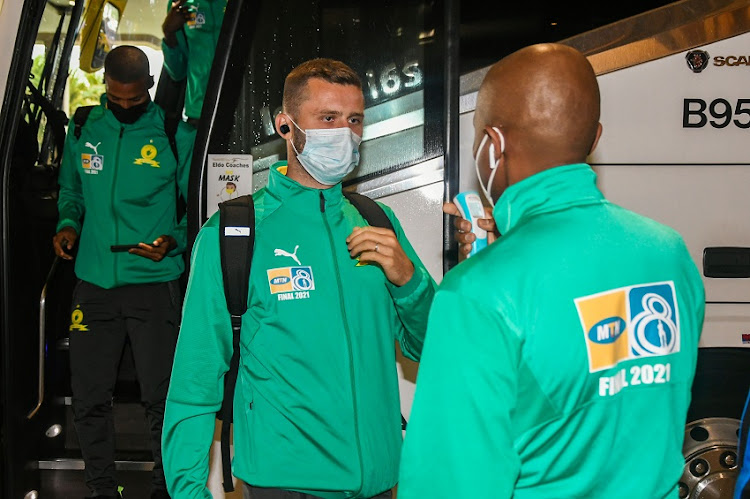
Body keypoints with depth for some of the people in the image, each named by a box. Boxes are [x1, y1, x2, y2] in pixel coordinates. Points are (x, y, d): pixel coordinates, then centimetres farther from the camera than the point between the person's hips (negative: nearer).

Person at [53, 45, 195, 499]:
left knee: (161, 396, 0)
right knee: (89, 397, 5)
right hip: (94, 283, 3)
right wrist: (68, 223, 2)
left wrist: (174, 240, -12)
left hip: (154, 283, -3)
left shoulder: (176, 135, 0)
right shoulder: (83, 130, 9)